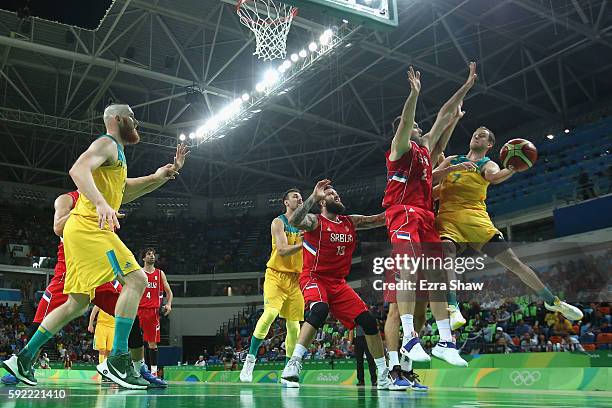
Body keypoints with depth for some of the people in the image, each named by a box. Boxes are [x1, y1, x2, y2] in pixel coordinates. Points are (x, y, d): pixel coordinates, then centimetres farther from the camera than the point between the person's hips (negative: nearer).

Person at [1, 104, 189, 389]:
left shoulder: (116, 153, 26)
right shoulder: (107, 144, -5)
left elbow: (123, 191, 32)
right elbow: (78, 169, -23)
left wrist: (159, 178, 21)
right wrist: (101, 203, -38)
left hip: (85, 231, 11)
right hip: (88, 227, -11)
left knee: (78, 303, 15)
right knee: (136, 279, -18)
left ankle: (23, 358, 20)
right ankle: (117, 360, -19)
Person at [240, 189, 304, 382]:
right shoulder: (278, 222, -3)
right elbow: (282, 250, -16)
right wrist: (303, 244, -22)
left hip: (296, 278, 5)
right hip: (277, 274, -5)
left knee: (294, 326, 3)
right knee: (270, 312, -25)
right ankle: (250, 360, -12)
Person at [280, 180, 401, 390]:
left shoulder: (351, 222, 12)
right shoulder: (315, 221, -7)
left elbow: (381, 219, 13)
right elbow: (293, 221, -29)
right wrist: (314, 196, -33)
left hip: (338, 282, 6)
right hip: (314, 278, -6)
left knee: (369, 321, 0)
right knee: (320, 309, -37)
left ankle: (383, 378, 14)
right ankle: (292, 365, -32)